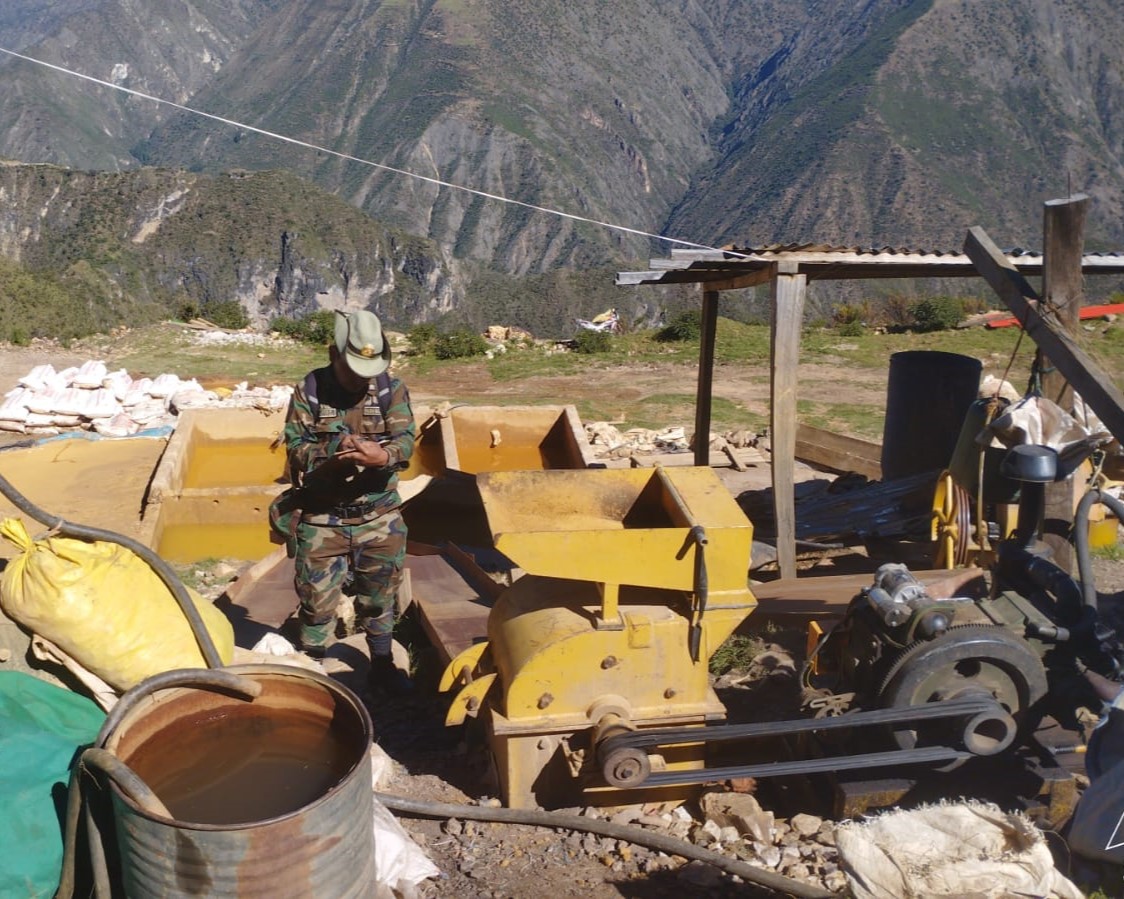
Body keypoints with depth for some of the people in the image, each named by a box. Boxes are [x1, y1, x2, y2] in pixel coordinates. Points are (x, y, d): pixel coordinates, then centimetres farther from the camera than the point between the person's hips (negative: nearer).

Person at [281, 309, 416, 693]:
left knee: (379, 595, 15)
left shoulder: (391, 389, -4)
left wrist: (382, 455, -38)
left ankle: (382, 665, 35)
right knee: (317, 596, 10)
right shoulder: (309, 391, -6)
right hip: (322, 518, -1)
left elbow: (406, 440, -15)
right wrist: (331, 455, -30)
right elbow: (295, 446, -10)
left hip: (378, 517, 1)